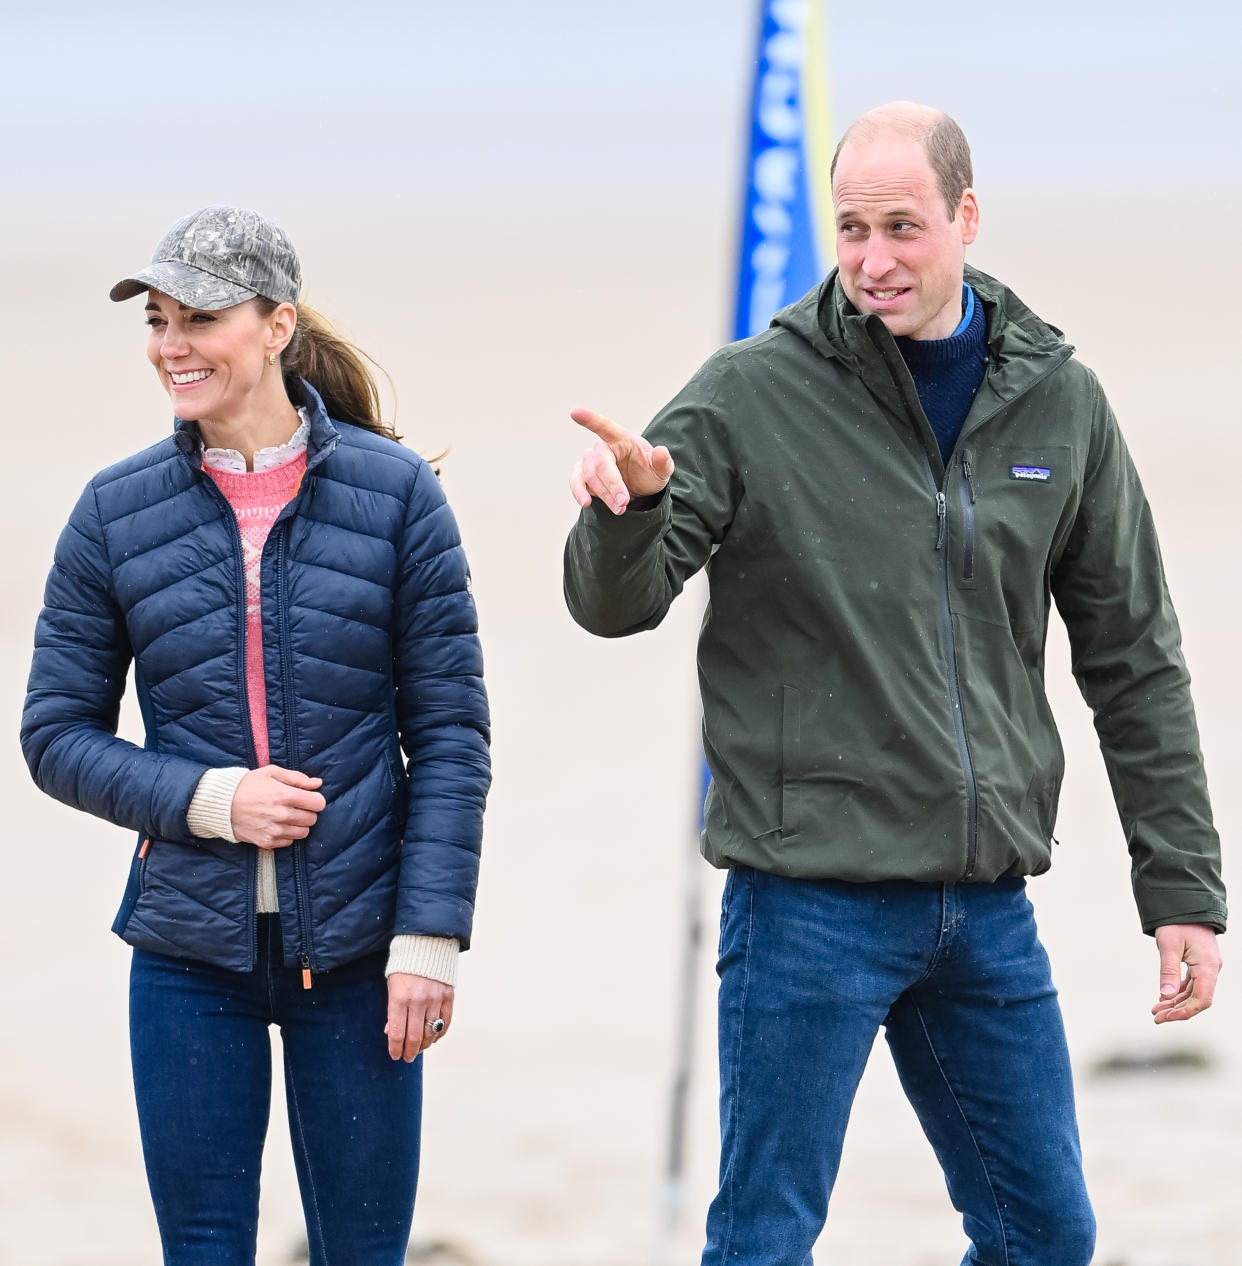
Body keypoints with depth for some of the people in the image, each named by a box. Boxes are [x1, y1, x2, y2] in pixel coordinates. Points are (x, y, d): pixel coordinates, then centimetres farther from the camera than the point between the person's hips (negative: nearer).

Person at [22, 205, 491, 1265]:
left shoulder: (393, 493, -2)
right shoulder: (117, 512, 2)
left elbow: (451, 732, -1)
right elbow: (56, 734, 5)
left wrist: (430, 936, -8)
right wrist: (207, 799, -11)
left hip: (354, 945, -1)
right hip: (191, 950, 1)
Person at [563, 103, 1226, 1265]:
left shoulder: (1057, 405, 6)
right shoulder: (753, 395, -5)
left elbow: (1133, 660, 12)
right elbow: (618, 603, -7)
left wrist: (1182, 886, 8)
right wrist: (626, 508, -30)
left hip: (987, 904, 4)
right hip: (810, 897, -4)